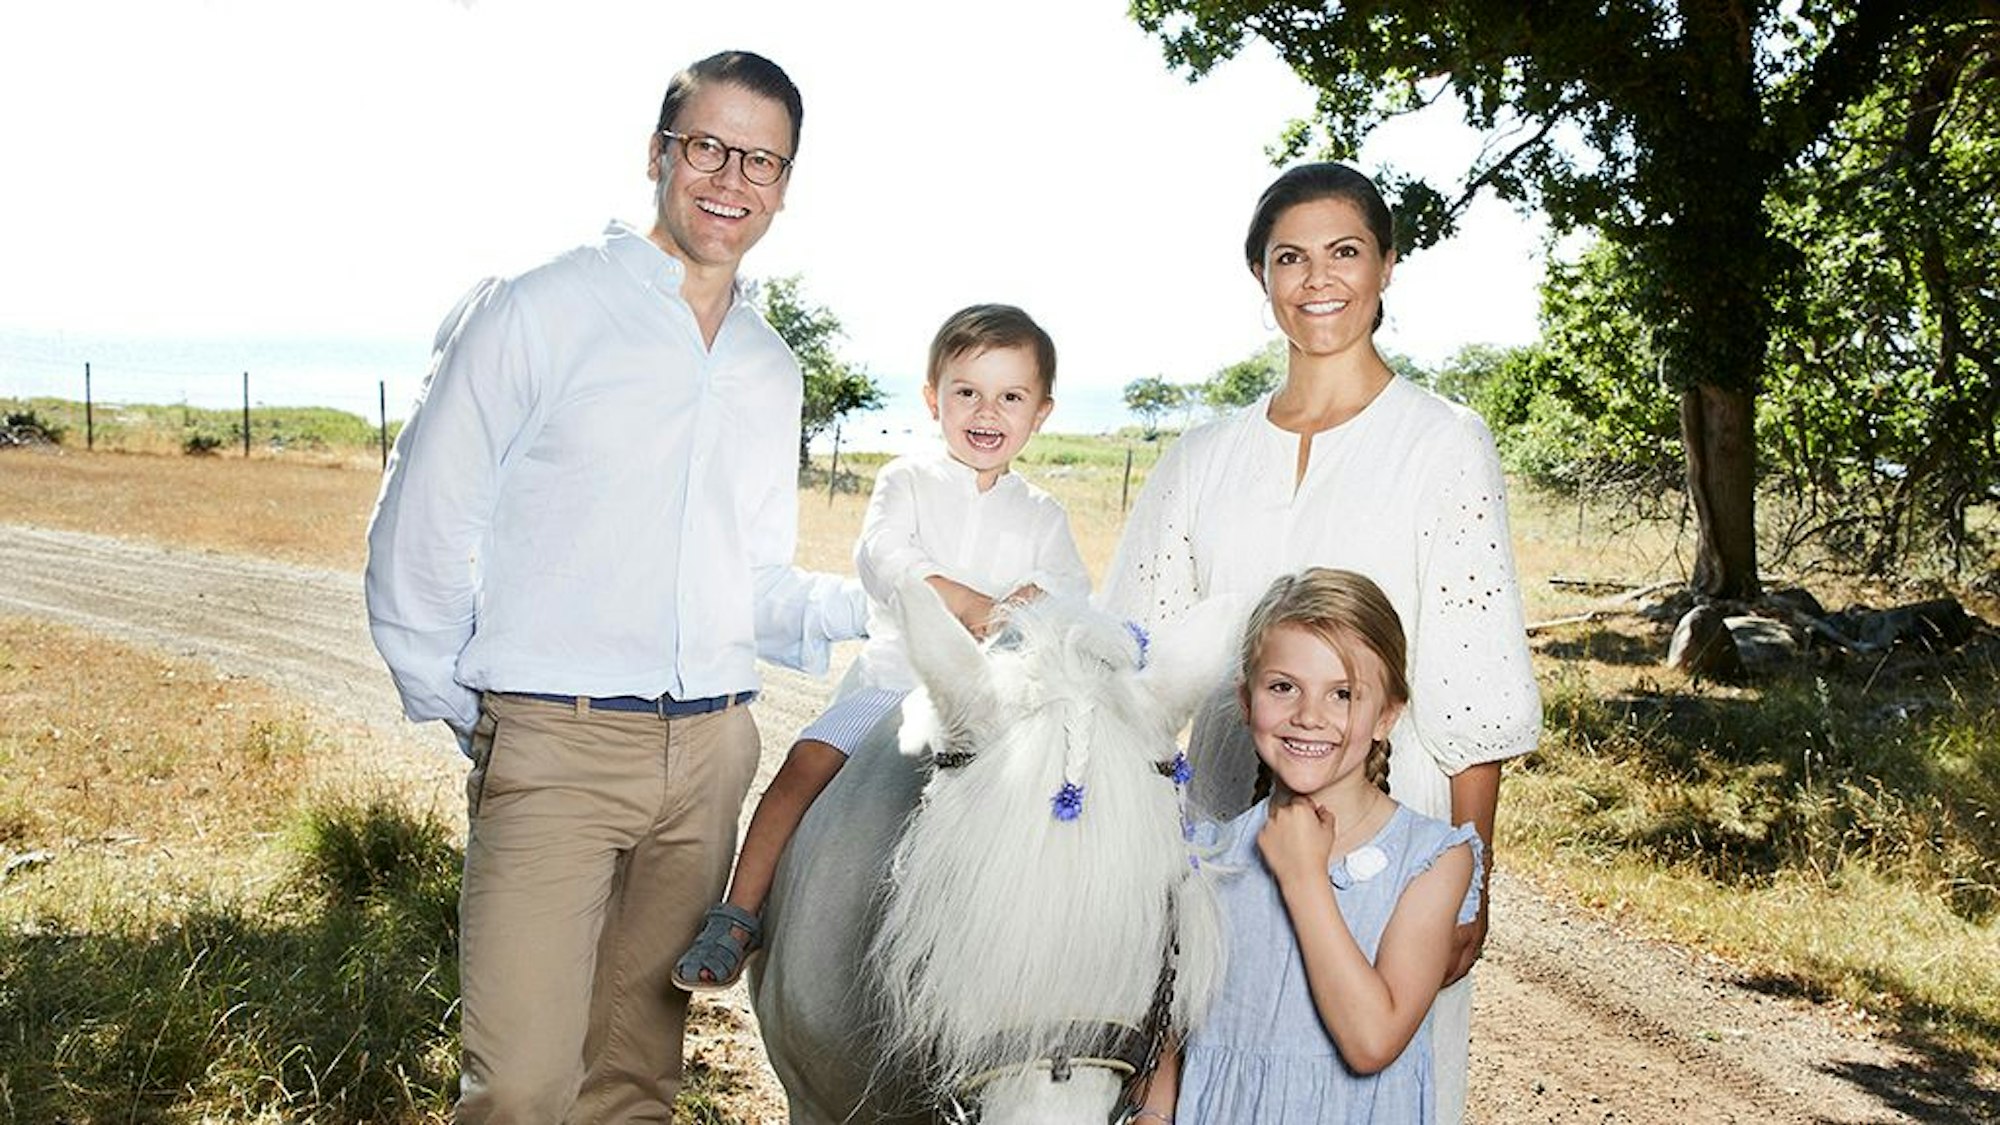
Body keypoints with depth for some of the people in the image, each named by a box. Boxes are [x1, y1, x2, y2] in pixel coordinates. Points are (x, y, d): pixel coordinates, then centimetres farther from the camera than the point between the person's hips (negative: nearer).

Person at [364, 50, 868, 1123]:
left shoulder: (771, 369, 17)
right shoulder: (534, 313, -1)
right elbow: (419, 541, -1)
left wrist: (875, 604, 3)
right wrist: (477, 723, -3)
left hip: (711, 753, 5)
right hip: (553, 748, -5)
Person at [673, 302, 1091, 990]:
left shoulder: (1041, 515, 17)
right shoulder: (908, 481, 9)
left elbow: (1075, 594, 4)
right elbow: (882, 558, -10)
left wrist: (1038, 602, -21)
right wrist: (975, 606, -22)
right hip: (895, 676, -2)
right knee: (808, 762, -20)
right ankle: (737, 919, -15)